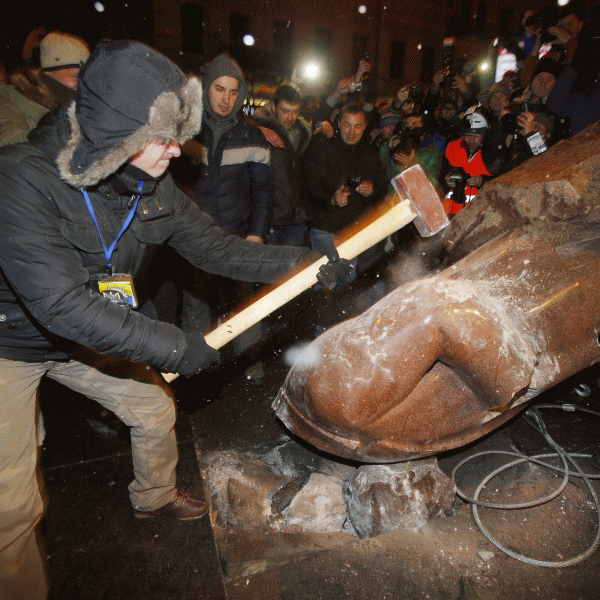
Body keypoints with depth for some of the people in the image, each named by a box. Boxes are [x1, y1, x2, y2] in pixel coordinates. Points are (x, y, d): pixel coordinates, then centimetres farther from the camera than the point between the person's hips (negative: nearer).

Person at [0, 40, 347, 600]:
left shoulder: (150, 186, -12)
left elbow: (216, 247, -8)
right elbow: (62, 305, -39)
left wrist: (298, 260, -20)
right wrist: (173, 347, -34)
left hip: (86, 336, 6)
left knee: (155, 409, 14)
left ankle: (154, 497, 45)